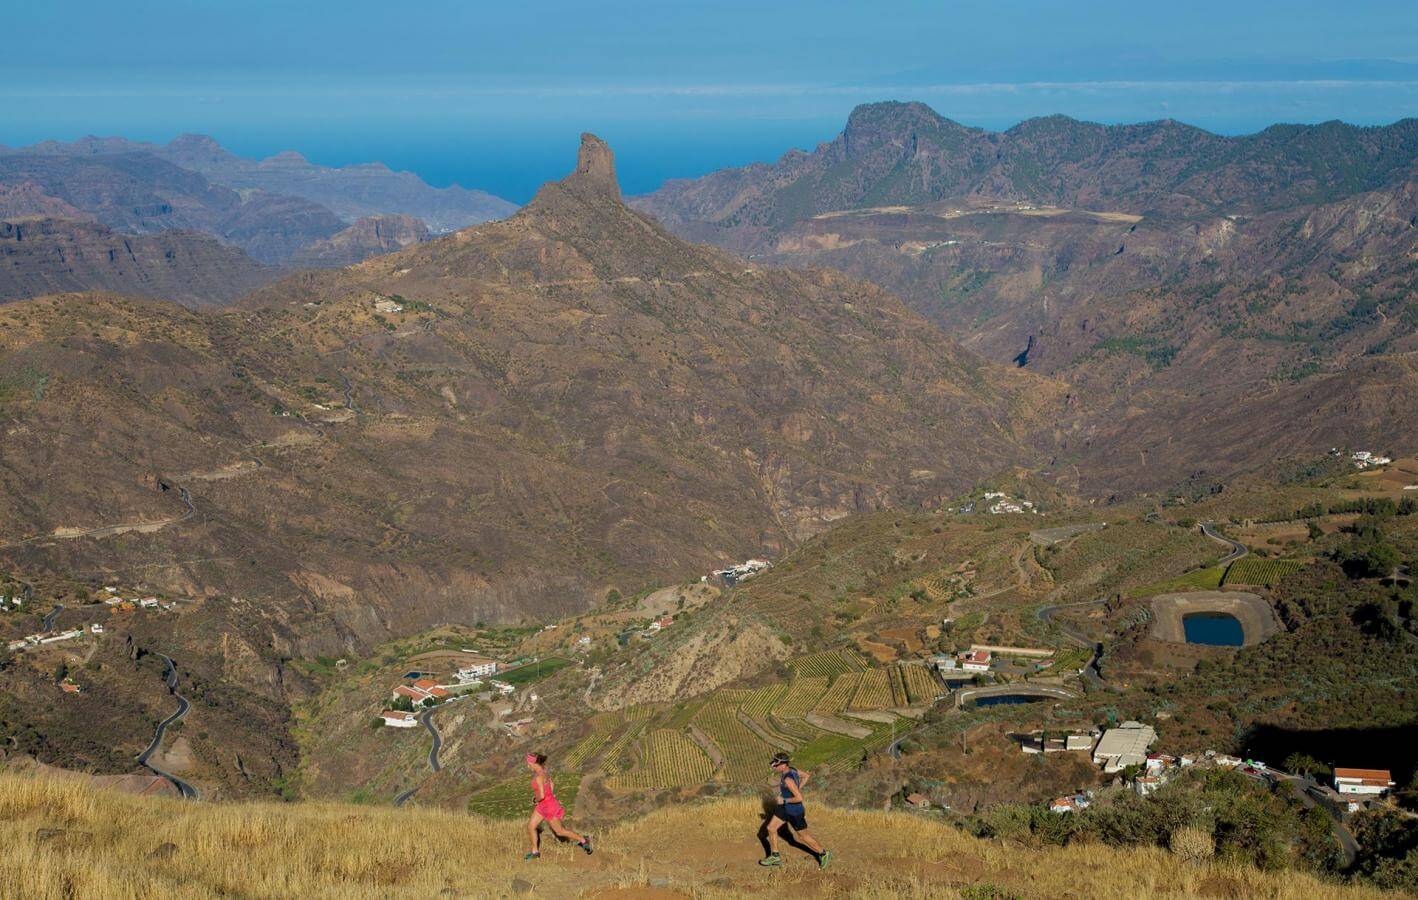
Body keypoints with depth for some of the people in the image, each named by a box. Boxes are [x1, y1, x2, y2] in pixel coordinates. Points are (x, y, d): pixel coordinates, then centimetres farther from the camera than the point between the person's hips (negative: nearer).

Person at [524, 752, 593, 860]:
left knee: (559, 831, 7)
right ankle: (535, 851, 22)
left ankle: (583, 840, 21)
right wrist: (537, 796, 12)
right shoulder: (543, 770, 1)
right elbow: (551, 786, 13)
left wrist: (536, 800, -8)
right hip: (543, 806, 9)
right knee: (530, 826, 10)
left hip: (549, 806, -9)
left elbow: (541, 796, -30)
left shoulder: (539, 777, -28)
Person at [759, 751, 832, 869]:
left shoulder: (788, 779, -34)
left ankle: (824, 854, 32)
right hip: (785, 808, 9)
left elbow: (799, 798, -36)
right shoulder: (790, 769, -7)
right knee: (770, 828, 11)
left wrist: (784, 800, -22)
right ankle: (775, 857, 26)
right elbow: (805, 776, 9)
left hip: (795, 811, -9)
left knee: (803, 837, 11)